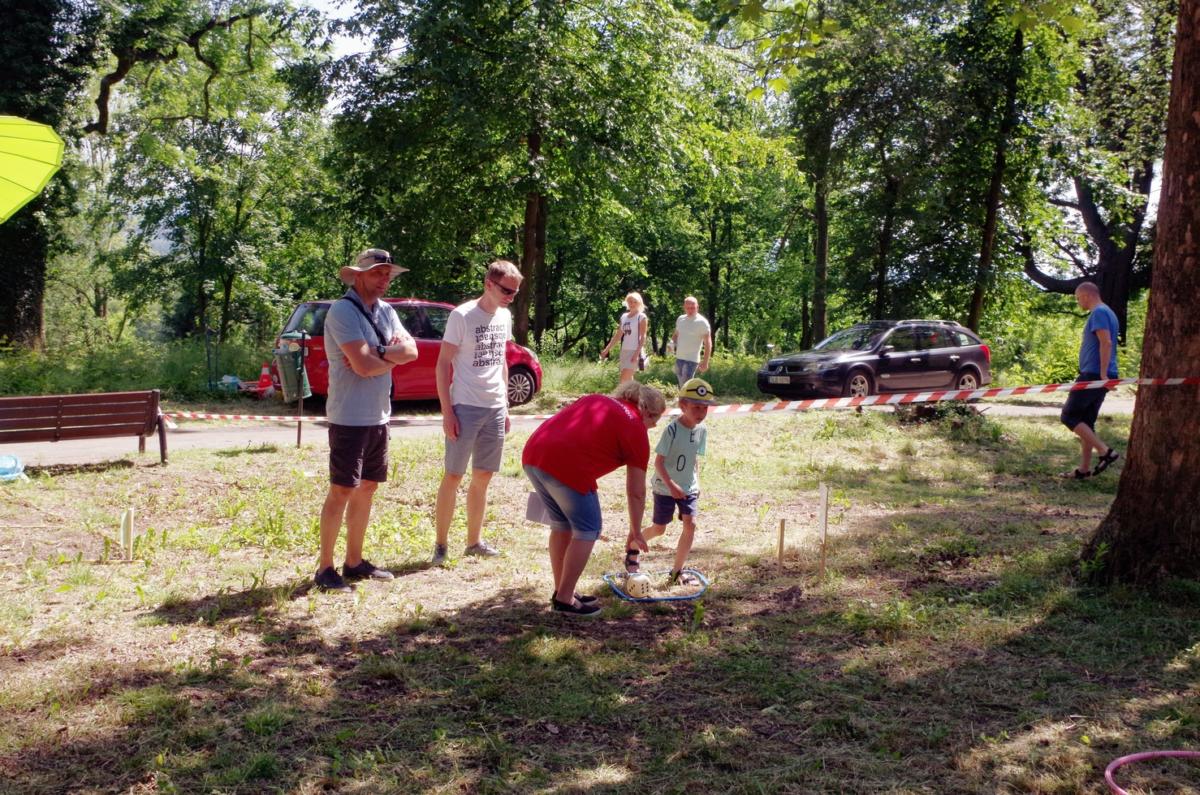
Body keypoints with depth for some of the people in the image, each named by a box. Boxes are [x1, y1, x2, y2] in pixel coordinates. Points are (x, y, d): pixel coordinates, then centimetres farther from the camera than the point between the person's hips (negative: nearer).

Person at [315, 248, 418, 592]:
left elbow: (411, 350, 0)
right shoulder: (342, 310, -13)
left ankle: (354, 561, 23)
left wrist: (376, 352, -16)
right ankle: (325, 568, 3)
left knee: (367, 488, 13)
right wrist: (392, 356, -4)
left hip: (379, 417, 8)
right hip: (349, 418, -8)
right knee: (341, 491, -4)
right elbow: (362, 365, -22)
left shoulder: (387, 312, 12)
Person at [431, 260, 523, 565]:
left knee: (483, 476, 12)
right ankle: (441, 545, 10)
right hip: (465, 408, -6)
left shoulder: (504, 317, 10)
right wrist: (447, 412, -14)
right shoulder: (462, 316, -10)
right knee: (453, 476, 0)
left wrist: (505, 406, 15)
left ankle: (474, 541, 23)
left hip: (495, 408, 6)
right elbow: (443, 364, -10)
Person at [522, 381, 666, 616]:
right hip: (567, 466, -8)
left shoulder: (595, 399, 27)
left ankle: (561, 592, 30)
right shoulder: (636, 431, 9)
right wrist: (636, 532, 25)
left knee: (561, 526, 22)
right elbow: (636, 492, 13)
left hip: (532, 455, 8)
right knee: (587, 531, 8)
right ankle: (564, 599, 10)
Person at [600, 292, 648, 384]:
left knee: (625, 378, -17)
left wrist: (637, 353, -21)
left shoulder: (641, 317, -5)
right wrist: (607, 349, 13)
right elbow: (618, 335, 17)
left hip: (635, 351, -7)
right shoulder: (624, 317, 14)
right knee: (627, 379, 8)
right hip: (624, 351, 7)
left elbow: (643, 337, -11)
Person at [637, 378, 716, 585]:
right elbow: (658, 461, -21)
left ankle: (677, 571, 3)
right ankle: (633, 550, 35)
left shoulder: (702, 430, -3)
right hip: (665, 487, -5)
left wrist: (696, 482, 7)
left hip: (688, 488, 5)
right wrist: (671, 485, -28)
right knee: (659, 529, 6)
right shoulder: (672, 430, -22)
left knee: (691, 524, -9)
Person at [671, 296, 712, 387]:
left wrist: (705, 361, -17)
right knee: (682, 385, 14)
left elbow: (708, 343, -11)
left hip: (691, 360, -7)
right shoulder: (680, 319, 8)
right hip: (679, 358, 7)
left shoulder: (702, 322, -11)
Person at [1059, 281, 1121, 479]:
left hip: (1093, 374, -10)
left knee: (1069, 416, -7)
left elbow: (1106, 343, -22)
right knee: (1086, 421, 12)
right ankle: (1084, 469, 14)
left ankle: (1105, 451, -12)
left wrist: (1103, 374, -25)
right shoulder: (1108, 313, 20)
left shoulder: (1099, 313, -12)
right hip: (1099, 376, 10)